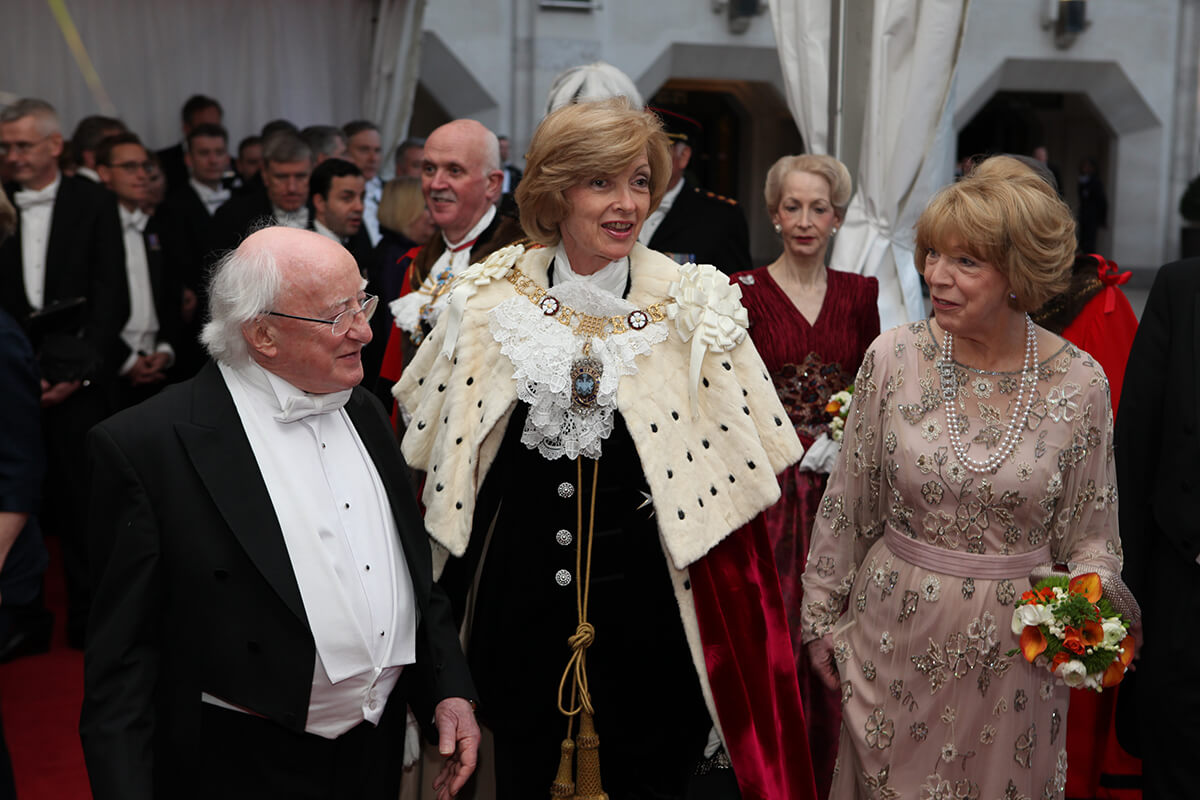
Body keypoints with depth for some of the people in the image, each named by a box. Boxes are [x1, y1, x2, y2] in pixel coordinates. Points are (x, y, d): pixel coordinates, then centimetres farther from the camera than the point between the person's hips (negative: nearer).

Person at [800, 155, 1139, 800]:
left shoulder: (1080, 383, -9)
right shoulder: (894, 357, -8)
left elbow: (1089, 532, 2)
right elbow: (846, 503, 0)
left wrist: (1094, 597, -17)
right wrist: (822, 614, 4)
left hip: (1015, 645, 0)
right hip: (898, 632, 1)